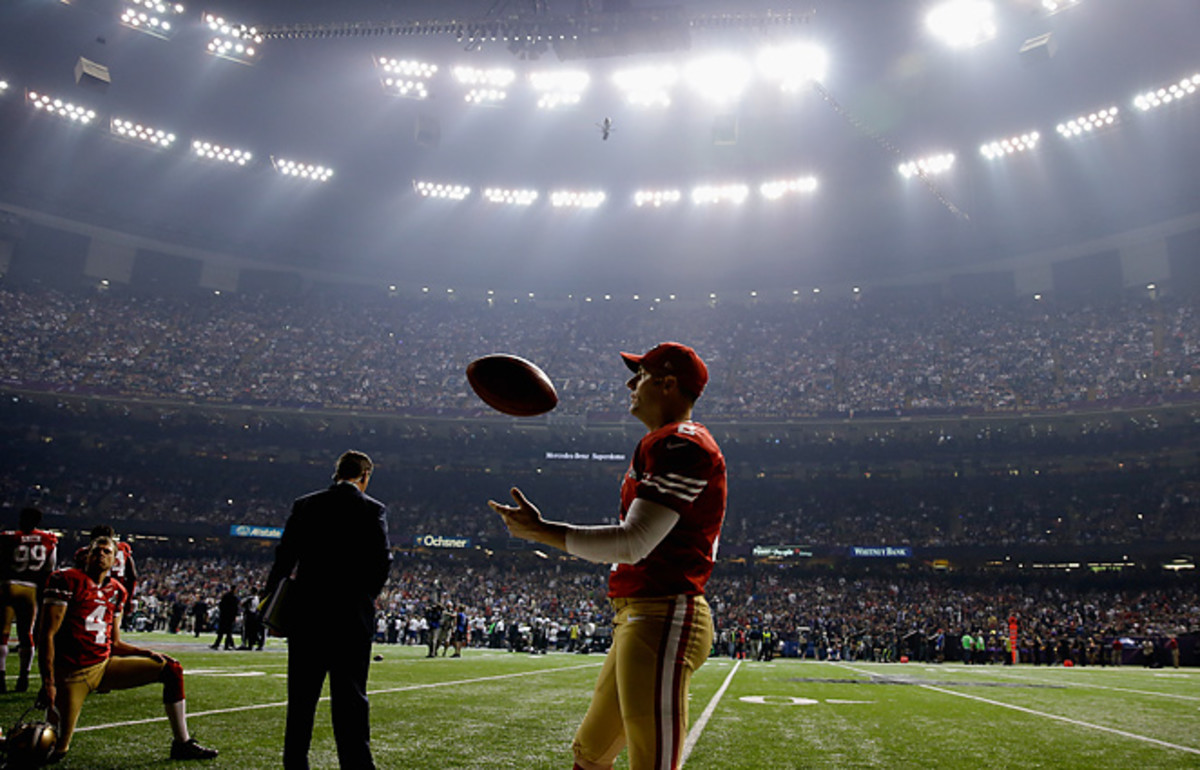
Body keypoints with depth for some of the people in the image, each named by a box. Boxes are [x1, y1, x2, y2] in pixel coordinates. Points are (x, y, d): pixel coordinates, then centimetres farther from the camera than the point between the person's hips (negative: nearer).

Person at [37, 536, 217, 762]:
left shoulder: (116, 591, 11)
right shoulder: (67, 580, -8)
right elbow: (48, 636, -13)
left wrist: (150, 654, 4)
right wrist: (48, 683, -19)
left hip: (105, 665, 6)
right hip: (71, 673, -6)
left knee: (172, 669, -2)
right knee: (55, 751, -9)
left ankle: (182, 743, 4)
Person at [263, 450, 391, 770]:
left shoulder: (305, 505, 4)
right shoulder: (374, 510, -3)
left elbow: (285, 556, 1)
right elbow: (382, 560, -7)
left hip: (307, 611, 3)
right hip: (353, 617, -2)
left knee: (302, 696, 13)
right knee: (350, 696, 3)